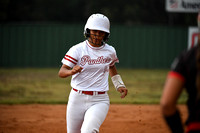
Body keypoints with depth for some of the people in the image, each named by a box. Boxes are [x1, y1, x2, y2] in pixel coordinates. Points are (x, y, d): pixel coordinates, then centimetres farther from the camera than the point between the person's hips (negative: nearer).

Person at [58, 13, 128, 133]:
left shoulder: (110, 51, 4)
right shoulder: (77, 49, -5)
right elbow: (61, 72, -14)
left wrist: (119, 85, 16)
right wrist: (72, 71, -35)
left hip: (99, 100, 0)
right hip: (77, 99, 0)